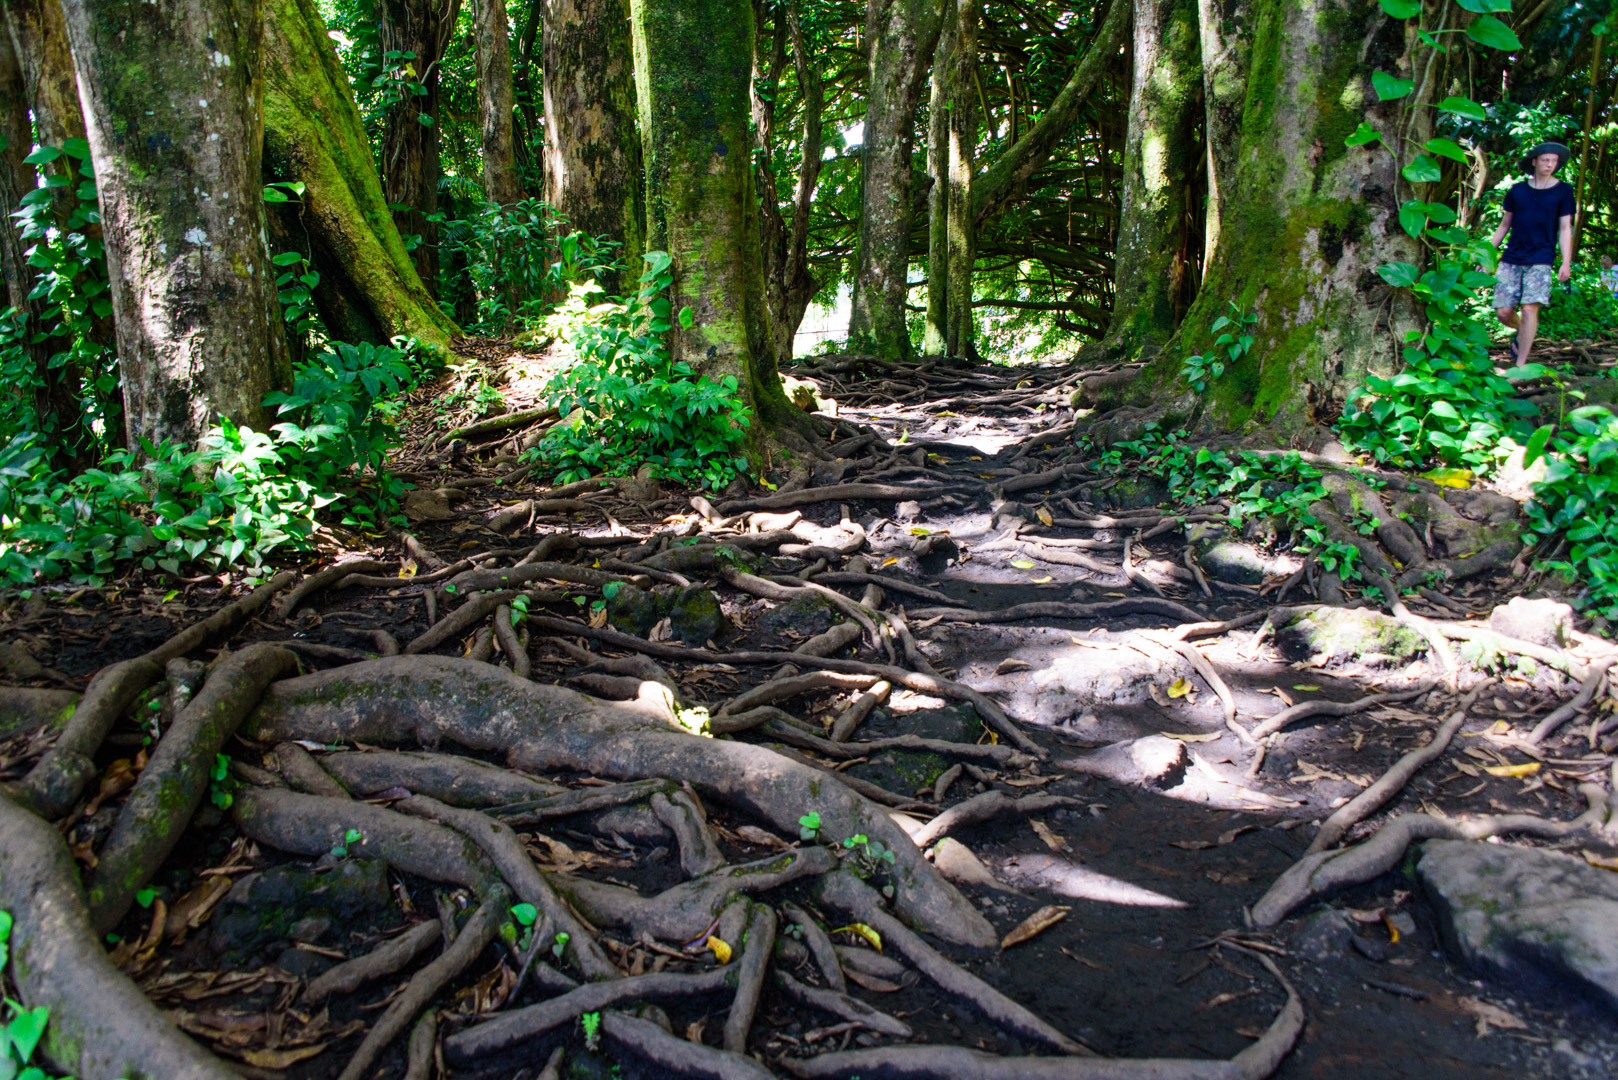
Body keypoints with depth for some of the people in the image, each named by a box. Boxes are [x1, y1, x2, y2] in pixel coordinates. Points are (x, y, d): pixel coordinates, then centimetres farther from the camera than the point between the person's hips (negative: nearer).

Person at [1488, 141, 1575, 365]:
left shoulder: (1563, 191, 6)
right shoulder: (1517, 190, 10)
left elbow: (1565, 228, 4)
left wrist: (1566, 262, -4)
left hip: (1540, 261, -2)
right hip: (1512, 258, 2)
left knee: (1529, 309, -14)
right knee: (1503, 312, -2)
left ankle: (1520, 365, -9)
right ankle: (1522, 333, 33)